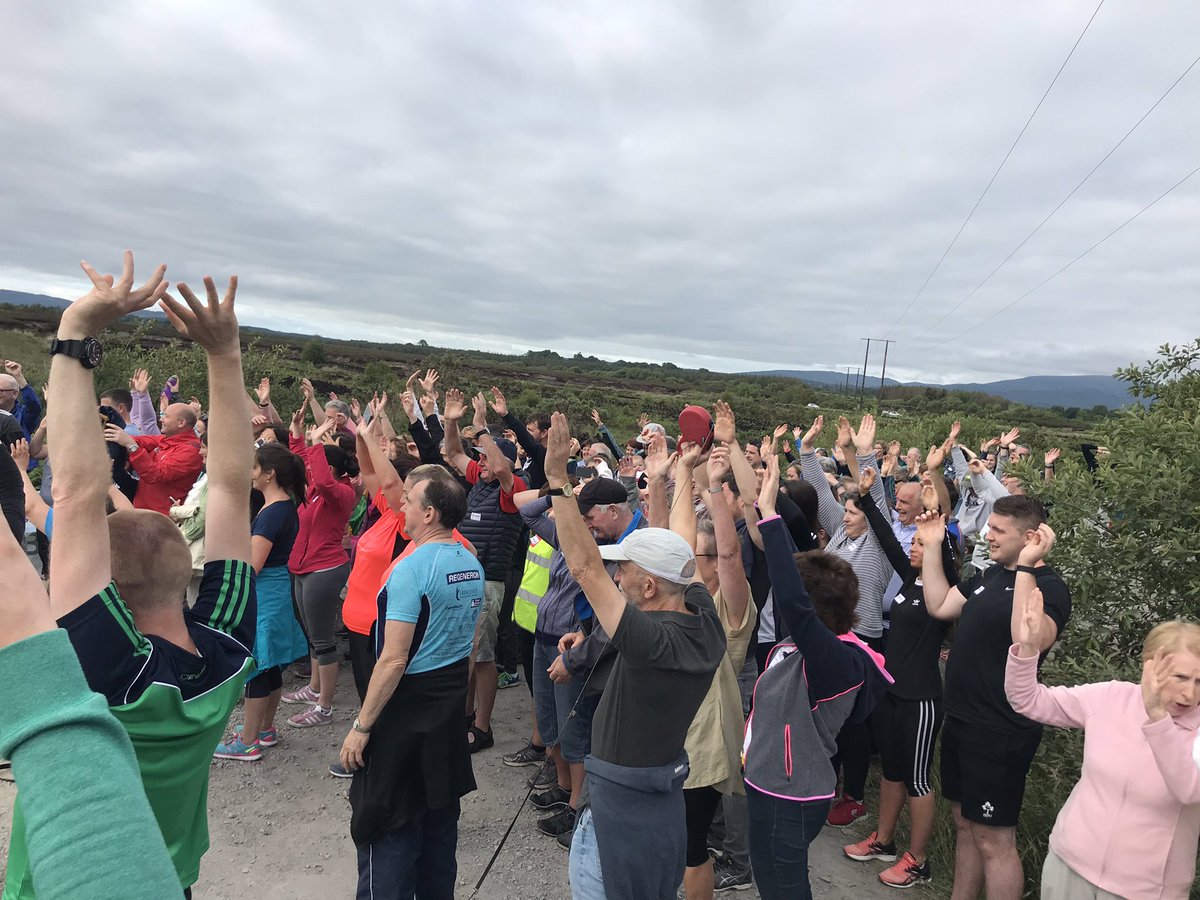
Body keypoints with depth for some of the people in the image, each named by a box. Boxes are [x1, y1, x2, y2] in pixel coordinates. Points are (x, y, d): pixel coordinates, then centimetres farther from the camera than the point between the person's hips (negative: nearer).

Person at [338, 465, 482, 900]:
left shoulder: (412, 568, -21)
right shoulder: (472, 564, 3)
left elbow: (394, 660, -22)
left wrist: (361, 726, -15)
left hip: (408, 706, -8)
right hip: (452, 705, 8)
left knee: (388, 829, 5)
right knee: (440, 814, 19)